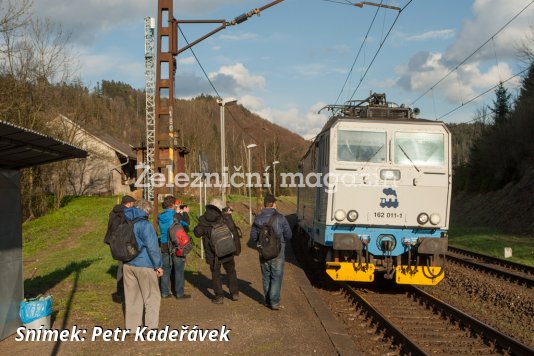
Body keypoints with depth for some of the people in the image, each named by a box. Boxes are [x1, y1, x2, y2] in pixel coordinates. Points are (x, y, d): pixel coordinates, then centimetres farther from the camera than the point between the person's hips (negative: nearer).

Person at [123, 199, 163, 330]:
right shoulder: (145, 225, -15)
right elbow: (152, 247, -17)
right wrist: (158, 265, -9)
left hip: (128, 265, 7)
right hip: (144, 266, -7)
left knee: (132, 296, 15)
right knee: (152, 297, 3)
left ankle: (132, 326, 22)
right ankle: (151, 328, 2)